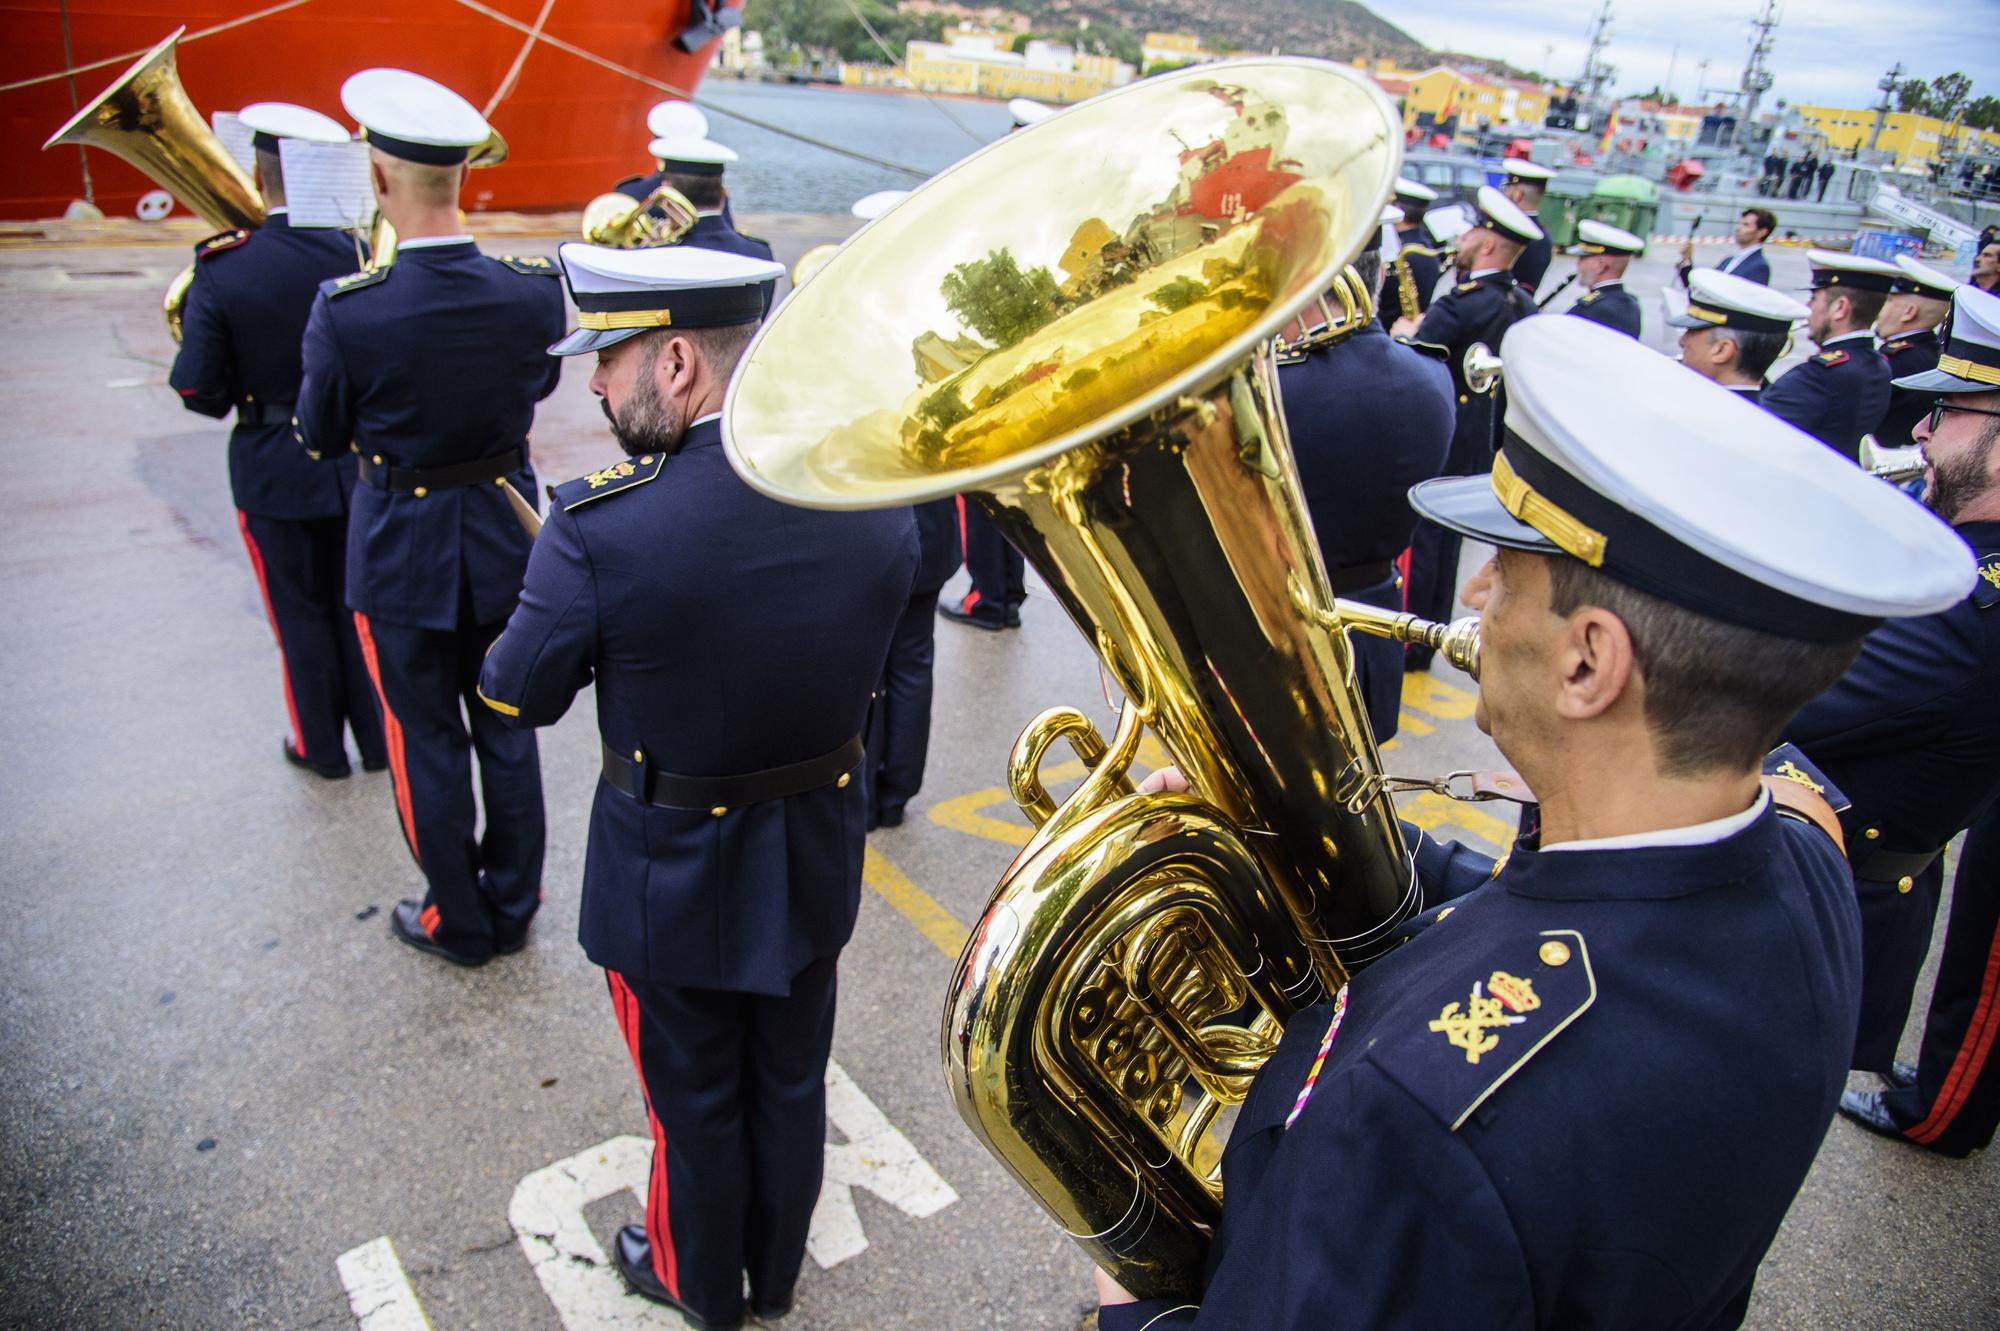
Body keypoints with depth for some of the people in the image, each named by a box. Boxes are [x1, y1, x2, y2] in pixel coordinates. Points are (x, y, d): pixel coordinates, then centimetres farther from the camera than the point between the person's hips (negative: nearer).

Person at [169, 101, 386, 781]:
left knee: (301, 613, 15)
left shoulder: (220, 272, -17)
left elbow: (200, 394, -13)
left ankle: (321, 747, 28)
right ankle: (378, 738, 28)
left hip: (274, 473, -2)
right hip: (359, 464, 2)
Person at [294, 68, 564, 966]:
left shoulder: (347, 310, -22)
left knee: (426, 742, 13)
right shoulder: (535, 289, -14)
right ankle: (512, 905, 33)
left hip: (401, 553, -3)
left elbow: (320, 438, -7)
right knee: (506, 729, 18)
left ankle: (459, 922, 28)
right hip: (506, 540, 3)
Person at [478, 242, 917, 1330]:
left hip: (671, 874, -4)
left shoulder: (603, 526, -29)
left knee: (694, 1100, 22)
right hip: (817, 857, 4)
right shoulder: (876, 497, -14)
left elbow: (517, 698, -14)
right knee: (792, 1082, 25)